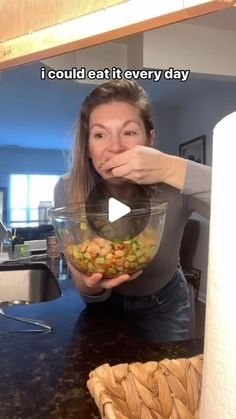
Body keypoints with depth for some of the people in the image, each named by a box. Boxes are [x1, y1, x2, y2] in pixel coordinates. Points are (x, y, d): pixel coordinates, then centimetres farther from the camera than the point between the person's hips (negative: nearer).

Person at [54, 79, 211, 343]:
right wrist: (89, 286, -41)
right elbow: (80, 274, -18)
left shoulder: (173, 186, -29)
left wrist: (172, 169, -52)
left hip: (163, 305, -1)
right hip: (105, 303, 2)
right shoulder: (68, 190, -23)